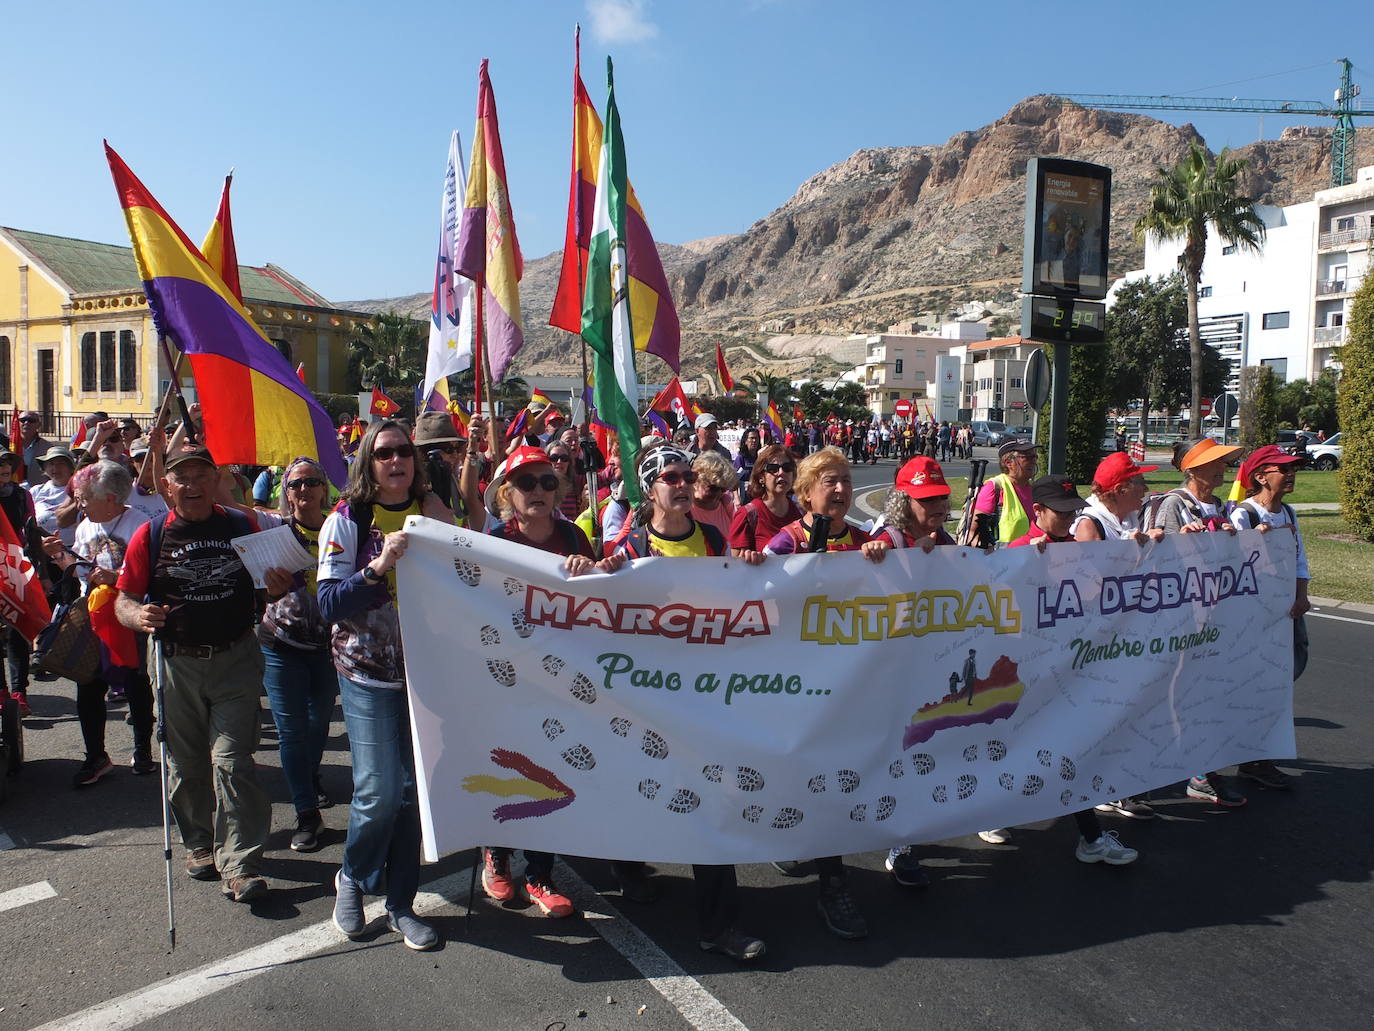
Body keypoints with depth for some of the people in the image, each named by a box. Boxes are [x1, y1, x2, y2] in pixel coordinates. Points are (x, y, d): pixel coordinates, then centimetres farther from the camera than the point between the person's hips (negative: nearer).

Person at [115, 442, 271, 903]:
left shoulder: (243, 527, 2)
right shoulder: (150, 535, 0)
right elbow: (123, 601, 0)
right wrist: (138, 615, -21)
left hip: (235, 660, -1)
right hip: (177, 663, 1)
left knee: (232, 762, -6)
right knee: (185, 765, 13)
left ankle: (239, 864, 0)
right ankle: (199, 843, 34)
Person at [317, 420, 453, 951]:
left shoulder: (432, 512, 6)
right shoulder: (347, 519, -3)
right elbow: (329, 603, -12)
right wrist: (378, 567, -24)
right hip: (368, 674, -3)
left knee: (414, 790, 6)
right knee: (379, 792, -7)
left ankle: (401, 904, 22)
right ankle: (352, 878, 23)